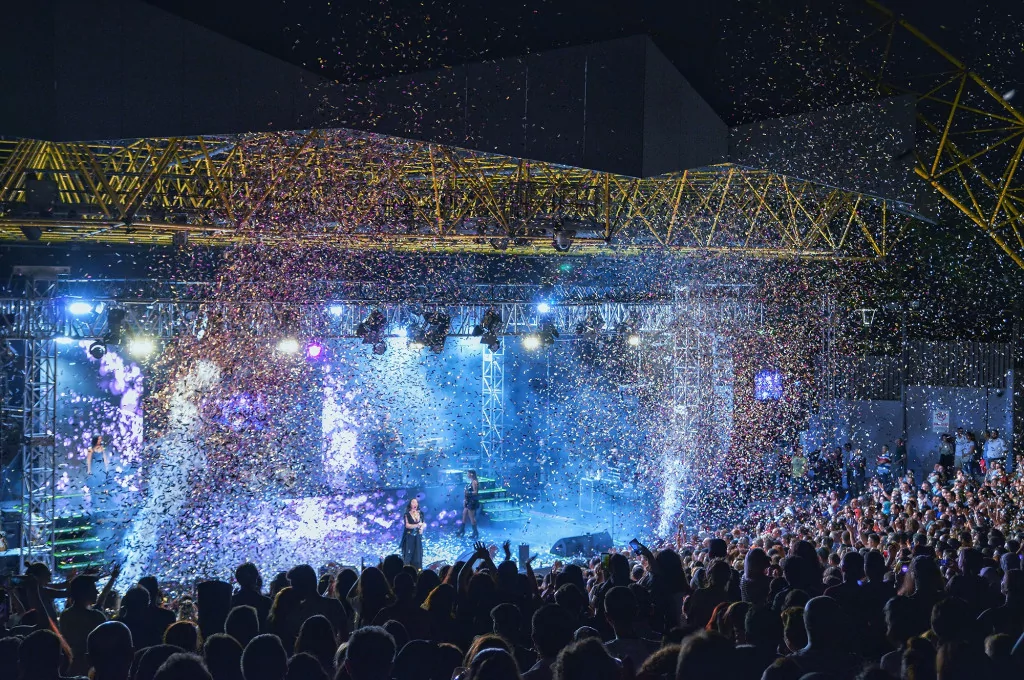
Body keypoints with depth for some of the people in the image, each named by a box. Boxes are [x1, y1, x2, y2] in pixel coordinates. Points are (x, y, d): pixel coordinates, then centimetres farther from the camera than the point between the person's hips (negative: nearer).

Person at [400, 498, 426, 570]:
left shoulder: (420, 514, 8)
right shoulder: (407, 514, -4)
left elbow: (424, 524, 12)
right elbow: (407, 525, -14)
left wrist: (422, 527, -10)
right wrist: (417, 525, -22)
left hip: (417, 537, 4)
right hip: (409, 537, -4)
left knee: (418, 554, 2)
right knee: (408, 554, -7)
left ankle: (418, 570, 4)